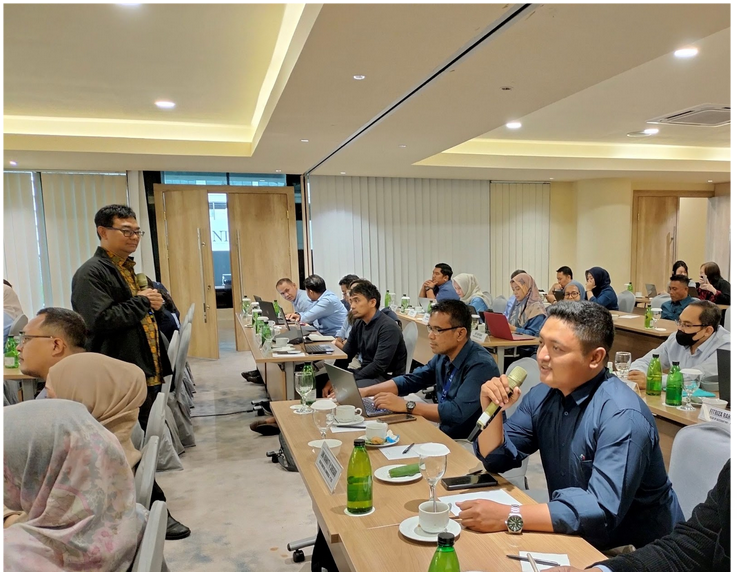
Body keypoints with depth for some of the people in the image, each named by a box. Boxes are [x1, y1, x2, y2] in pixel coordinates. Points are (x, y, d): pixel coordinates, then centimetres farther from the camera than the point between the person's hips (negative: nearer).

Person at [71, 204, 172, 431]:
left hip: (149, 373, 9)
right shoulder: (91, 273, -12)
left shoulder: (130, 269, 18)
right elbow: (101, 320, -26)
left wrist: (156, 306, 3)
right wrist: (141, 302, -14)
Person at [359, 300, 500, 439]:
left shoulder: (480, 365, -24)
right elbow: (409, 381, 9)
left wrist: (406, 406, -27)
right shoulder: (443, 356, 1)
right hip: (446, 435, 7)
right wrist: (364, 391, -1)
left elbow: (458, 412, -33)